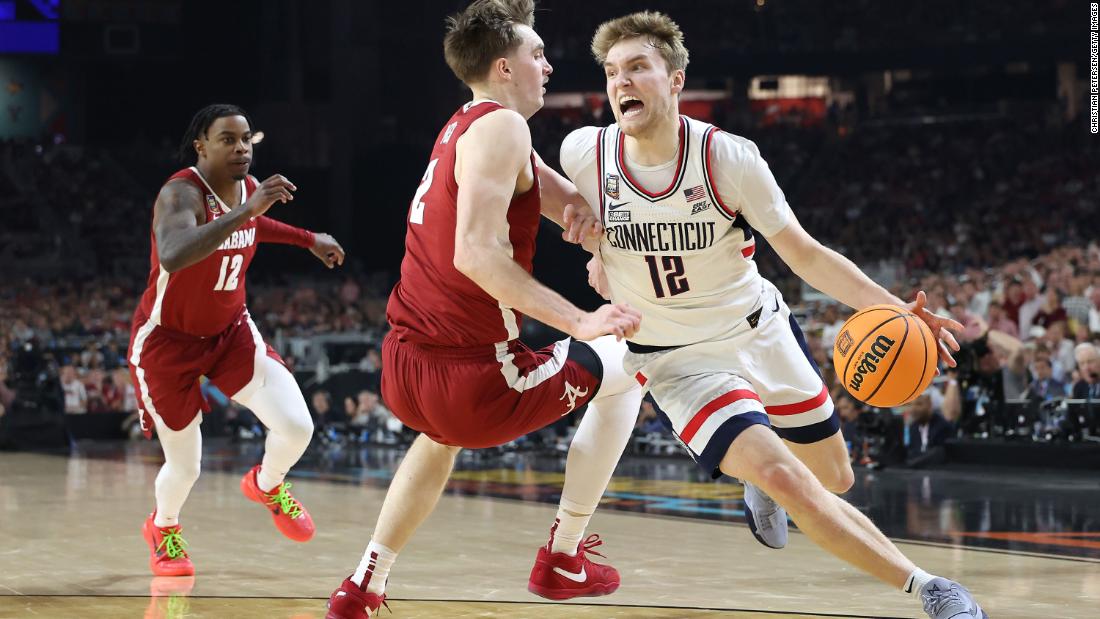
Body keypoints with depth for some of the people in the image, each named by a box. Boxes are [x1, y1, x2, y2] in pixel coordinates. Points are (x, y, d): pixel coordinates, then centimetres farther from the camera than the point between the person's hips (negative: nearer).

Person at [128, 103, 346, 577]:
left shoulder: (250, 189, -5)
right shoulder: (181, 194, -27)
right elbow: (173, 257, -50)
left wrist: (309, 239, 18)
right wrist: (246, 210, -53)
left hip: (231, 330, 5)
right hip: (168, 340, -5)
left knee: (296, 426, -14)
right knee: (185, 467, 4)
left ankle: (266, 486, 22)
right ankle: (162, 528, 40)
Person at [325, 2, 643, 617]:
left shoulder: (461, 128, 16)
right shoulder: (501, 128, -13)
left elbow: (568, 198, 16)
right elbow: (476, 253, -26)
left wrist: (583, 209, -7)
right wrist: (579, 322, -27)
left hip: (402, 374, 9)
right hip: (476, 382, -9)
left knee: (441, 434, 43)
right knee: (625, 369, 15)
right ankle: (563, 559, 17)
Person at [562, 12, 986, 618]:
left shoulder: (729, 157, -19)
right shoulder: (582, 152, -16)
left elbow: (805, 254, -14)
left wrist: (891, 307, -27)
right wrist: (599, 249, -4)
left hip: (760, 332, 2)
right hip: (678, 359, -2)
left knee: (835, 480, 15)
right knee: (791, 484, -21)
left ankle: (759, 477, 49)